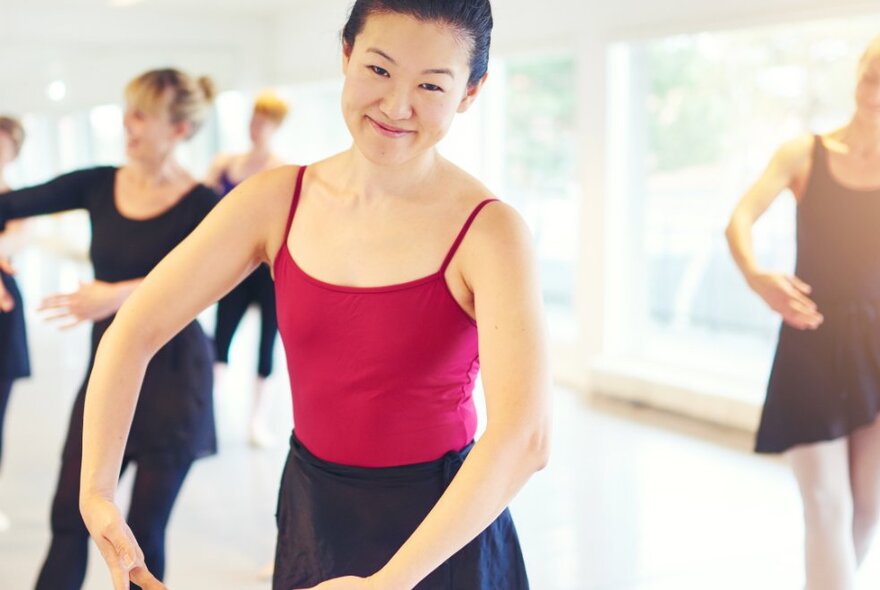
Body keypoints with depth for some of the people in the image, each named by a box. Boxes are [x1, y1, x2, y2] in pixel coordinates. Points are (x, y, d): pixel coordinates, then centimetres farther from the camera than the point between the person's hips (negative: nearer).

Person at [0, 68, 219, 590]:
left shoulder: (201, 206, -11)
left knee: (144, 531, 5)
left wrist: (118, 295, -40)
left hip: (172, 377, -4)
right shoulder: (98, 186, 1)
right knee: (70, 518, 6)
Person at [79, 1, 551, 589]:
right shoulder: (277, 200, -6)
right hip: (311, 516, 4)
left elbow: (523, 437, -29)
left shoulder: (487, 231, -18)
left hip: (442, 533, -4)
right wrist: (97, 495, -15)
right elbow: (133, 332, -6)